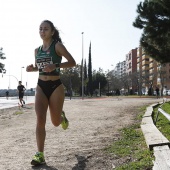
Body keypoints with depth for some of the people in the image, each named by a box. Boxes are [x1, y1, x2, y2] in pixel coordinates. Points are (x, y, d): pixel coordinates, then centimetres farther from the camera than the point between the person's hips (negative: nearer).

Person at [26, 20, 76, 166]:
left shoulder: (57, 46, -6)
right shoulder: (37, 50, 10)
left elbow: (72, 62, -10)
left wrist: (55, 66, -25)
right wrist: (32, 68, 0)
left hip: (55, 86, -4)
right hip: (41, 86, 4)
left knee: (56, 122, 6)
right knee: (40, 120, -11)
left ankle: (62, 116, 45)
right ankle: (40, 155, -7)